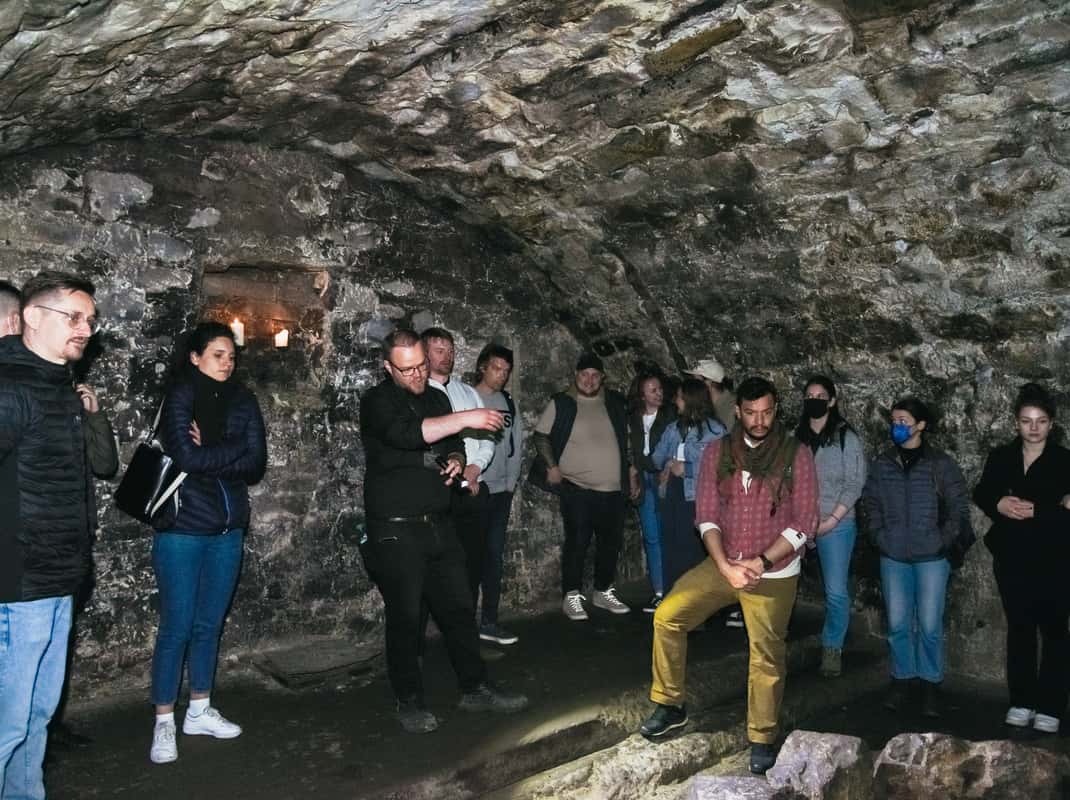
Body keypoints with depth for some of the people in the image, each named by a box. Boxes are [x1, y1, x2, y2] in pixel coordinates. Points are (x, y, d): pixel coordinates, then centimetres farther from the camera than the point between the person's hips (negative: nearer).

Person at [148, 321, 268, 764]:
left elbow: (256, 466, -2)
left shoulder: (244, 401, 6)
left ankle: (199, 711, 28)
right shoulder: (180, 396, -6)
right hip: (182, 528, -4)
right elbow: (186, 456, -20)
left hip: (228, 529, 4)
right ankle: (164, 722, 15)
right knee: (176, 627, 0)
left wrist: (209, 456, -14)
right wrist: (235, 449, -10)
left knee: (209, 624, 14)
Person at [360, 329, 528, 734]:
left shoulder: (437, 398, 13)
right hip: (395, 532, -6)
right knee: (404, 617, 2)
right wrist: (467, 418, -29)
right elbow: (407, 433, -28)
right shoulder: (377, 402, -8)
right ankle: (409, 702, 17)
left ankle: (475, 689, 23)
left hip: (439, 525, 6)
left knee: (459, 608, 10)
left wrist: (456, 461, 0)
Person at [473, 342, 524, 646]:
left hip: (501, 491, 5)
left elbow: (516, 444, 11)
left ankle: (489, 621, 15)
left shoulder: (509, 403, 11)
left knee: (494, 555, 8)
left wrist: (511, 483, 5)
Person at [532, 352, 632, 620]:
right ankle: (572, 596, 8)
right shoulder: (561, 403, -2)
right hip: (577, 487, -4)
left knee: (611, 542, 11)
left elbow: (628, 437, 19)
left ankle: (604, 592, 27)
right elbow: (541, 435, -1)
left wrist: (631, 468, 12)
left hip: (613, 488, 5)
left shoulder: (616, 403, 10)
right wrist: (552, 467, -10)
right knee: (577, 542, -5)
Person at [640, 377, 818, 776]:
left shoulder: (797, 455, -9)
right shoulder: (717, 452, -2)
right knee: (667, 616, -5)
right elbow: (706, 515, -3)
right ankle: (670, 705, 13)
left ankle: (761, 738, 25)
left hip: (773, 574, -3)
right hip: (723, 564, 3)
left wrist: (760, 561, -18)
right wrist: (725, 566, -15)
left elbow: (804, 523, -10)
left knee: (766, 657, 4)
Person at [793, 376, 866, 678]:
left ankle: (832, 647, 20)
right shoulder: (795, 436, 6)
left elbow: (854, 484, -5)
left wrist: (830, 521, -11)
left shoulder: (846, 438, -3)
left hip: (836, 525, -2)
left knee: (836, 591, 0)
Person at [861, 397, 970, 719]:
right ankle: (901, 678, 23)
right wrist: (880, 537, 3)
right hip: (893, 558, 3)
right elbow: (870, 503, 12)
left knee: (930, 625, 2)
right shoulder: (882, 464, 4)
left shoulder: (941, 463, -4)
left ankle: (930, 684, 19)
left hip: (931, 558, -2)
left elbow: (959, 509, -1)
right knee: (897, 623, 8)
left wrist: (941, 542, -7)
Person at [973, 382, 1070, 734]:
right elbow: (981, 494, 9)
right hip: (1011, 557, 3)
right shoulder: (1001, 457, 7)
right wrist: (999, 504, -10)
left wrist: (1035, 511, -20)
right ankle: (1021, 702, 19)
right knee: (1019, 627, 11)